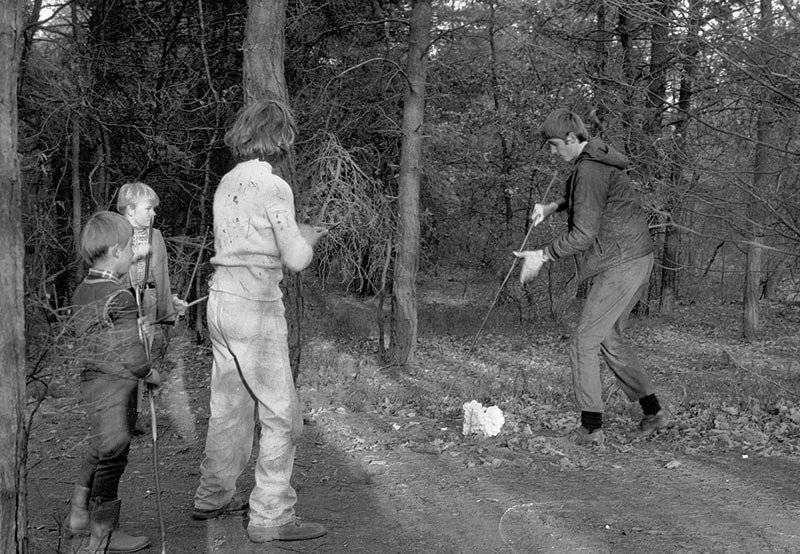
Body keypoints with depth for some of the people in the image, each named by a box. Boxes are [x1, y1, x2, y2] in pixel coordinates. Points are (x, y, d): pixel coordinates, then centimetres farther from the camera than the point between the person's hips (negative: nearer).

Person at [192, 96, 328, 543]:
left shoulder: (228, 184, 9)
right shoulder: (274, 187, -13)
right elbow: (296, 259, -12)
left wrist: (299, 235, 19)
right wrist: (308, 238, 9)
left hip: (221, 300, 8)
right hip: (255, 307, -8)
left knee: (230, 406, 19)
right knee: (281, 413, 0)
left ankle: (213, 497, 30)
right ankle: (271, 516, 3)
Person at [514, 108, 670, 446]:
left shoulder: (590, 170, -18)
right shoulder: (595, 160, 14)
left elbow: (583, 234, -21)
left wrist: (543, 256, -13)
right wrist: (552, 207, 19)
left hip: (621, 264, -10)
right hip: (636, 259, 10)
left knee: (585, 342, -7)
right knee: (610, 339, 16)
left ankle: (591, 427, -4)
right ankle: (653, 412, 19)